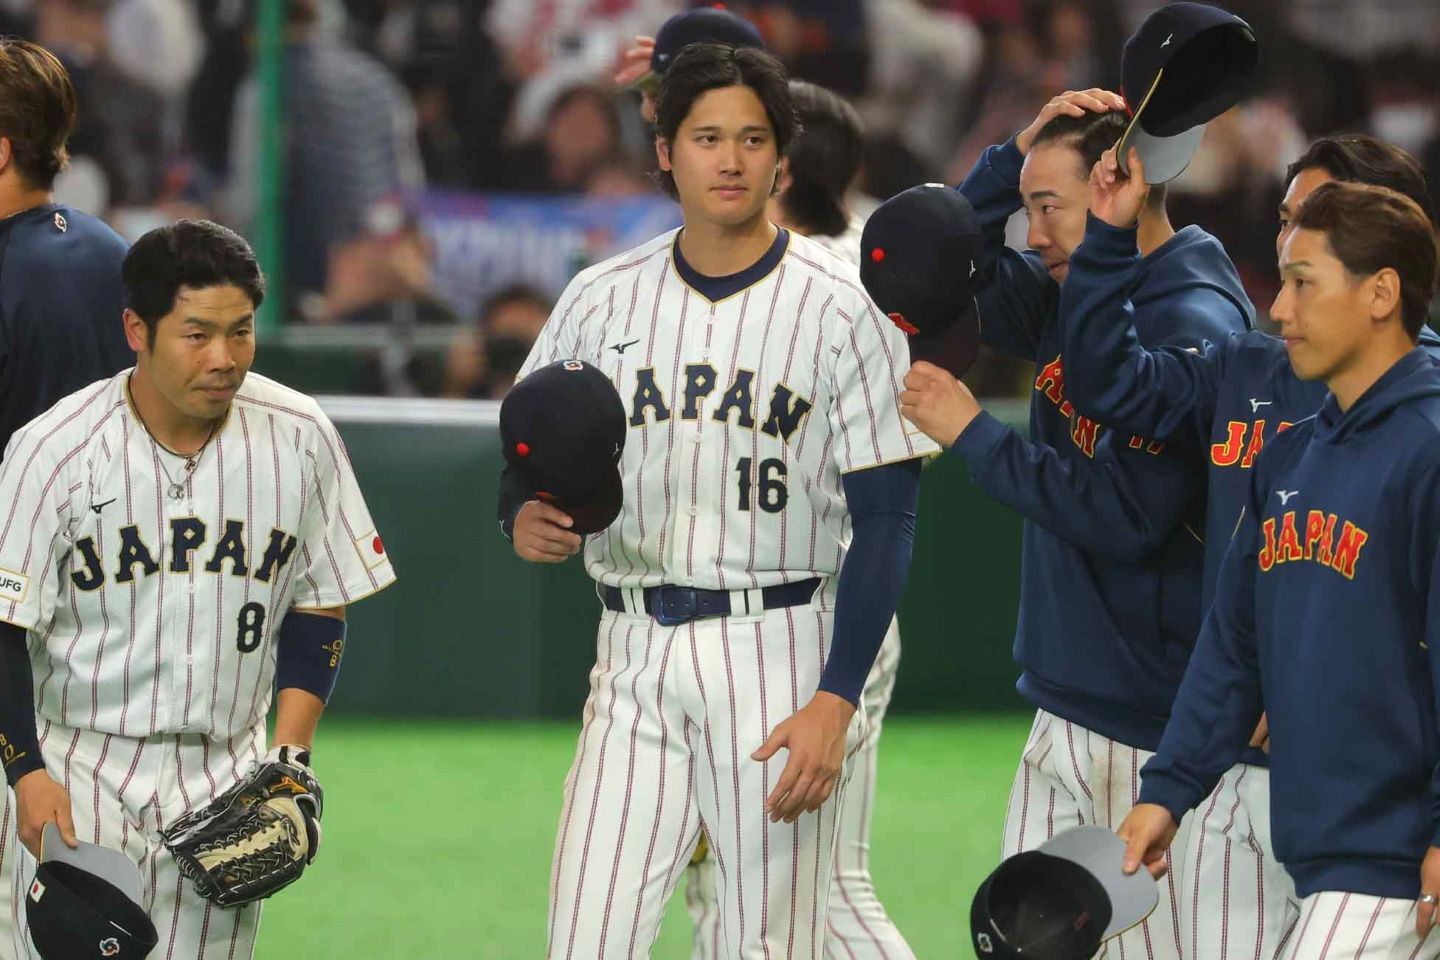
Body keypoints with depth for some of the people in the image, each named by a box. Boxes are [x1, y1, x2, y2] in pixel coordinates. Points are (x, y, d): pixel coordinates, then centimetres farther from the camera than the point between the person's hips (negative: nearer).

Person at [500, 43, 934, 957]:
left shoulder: (841, 307, -4)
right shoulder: (603, 299, 8)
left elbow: (885, 519, -6)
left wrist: (835, 701, -14)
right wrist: (525, 518, -11)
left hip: (777, 650, -3)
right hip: (635, 656, 3)